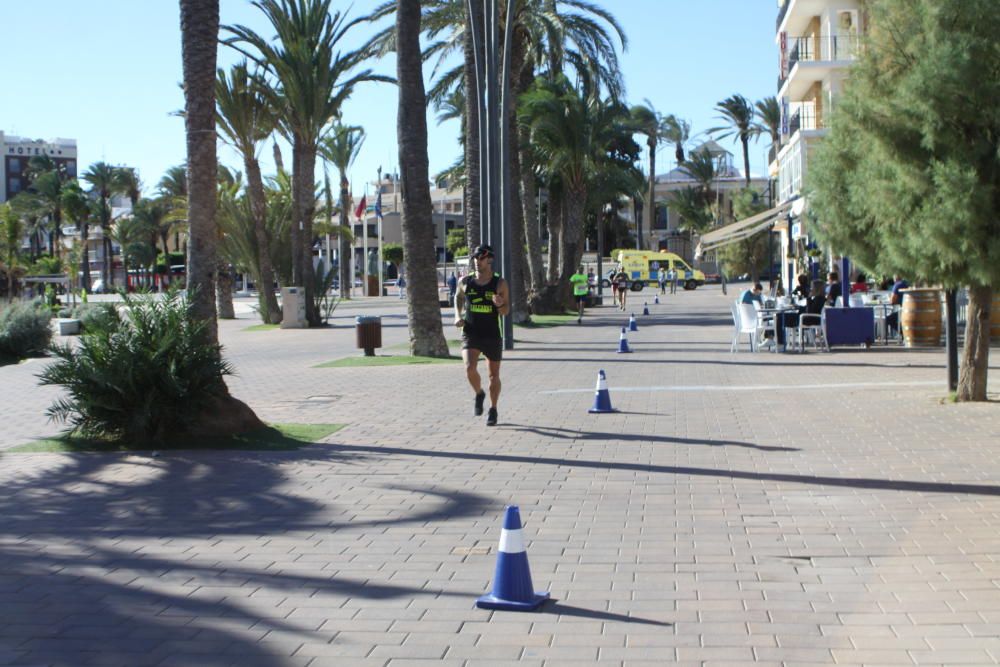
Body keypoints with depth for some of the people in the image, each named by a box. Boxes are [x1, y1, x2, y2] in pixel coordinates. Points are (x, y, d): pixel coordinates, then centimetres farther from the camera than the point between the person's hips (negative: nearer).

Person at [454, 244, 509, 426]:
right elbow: (458, 297, 22)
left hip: (492, 336, 0)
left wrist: (499, 304, -27)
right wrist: (458, 316, 6)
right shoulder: (465, 282, 1)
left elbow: (506, 311, -4)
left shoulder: (499, 283, -5)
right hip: (470, 334, 1)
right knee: (470, 368, -20)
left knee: (494, 375, 9)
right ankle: (479, 394, 10)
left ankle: (493, 410, 27)